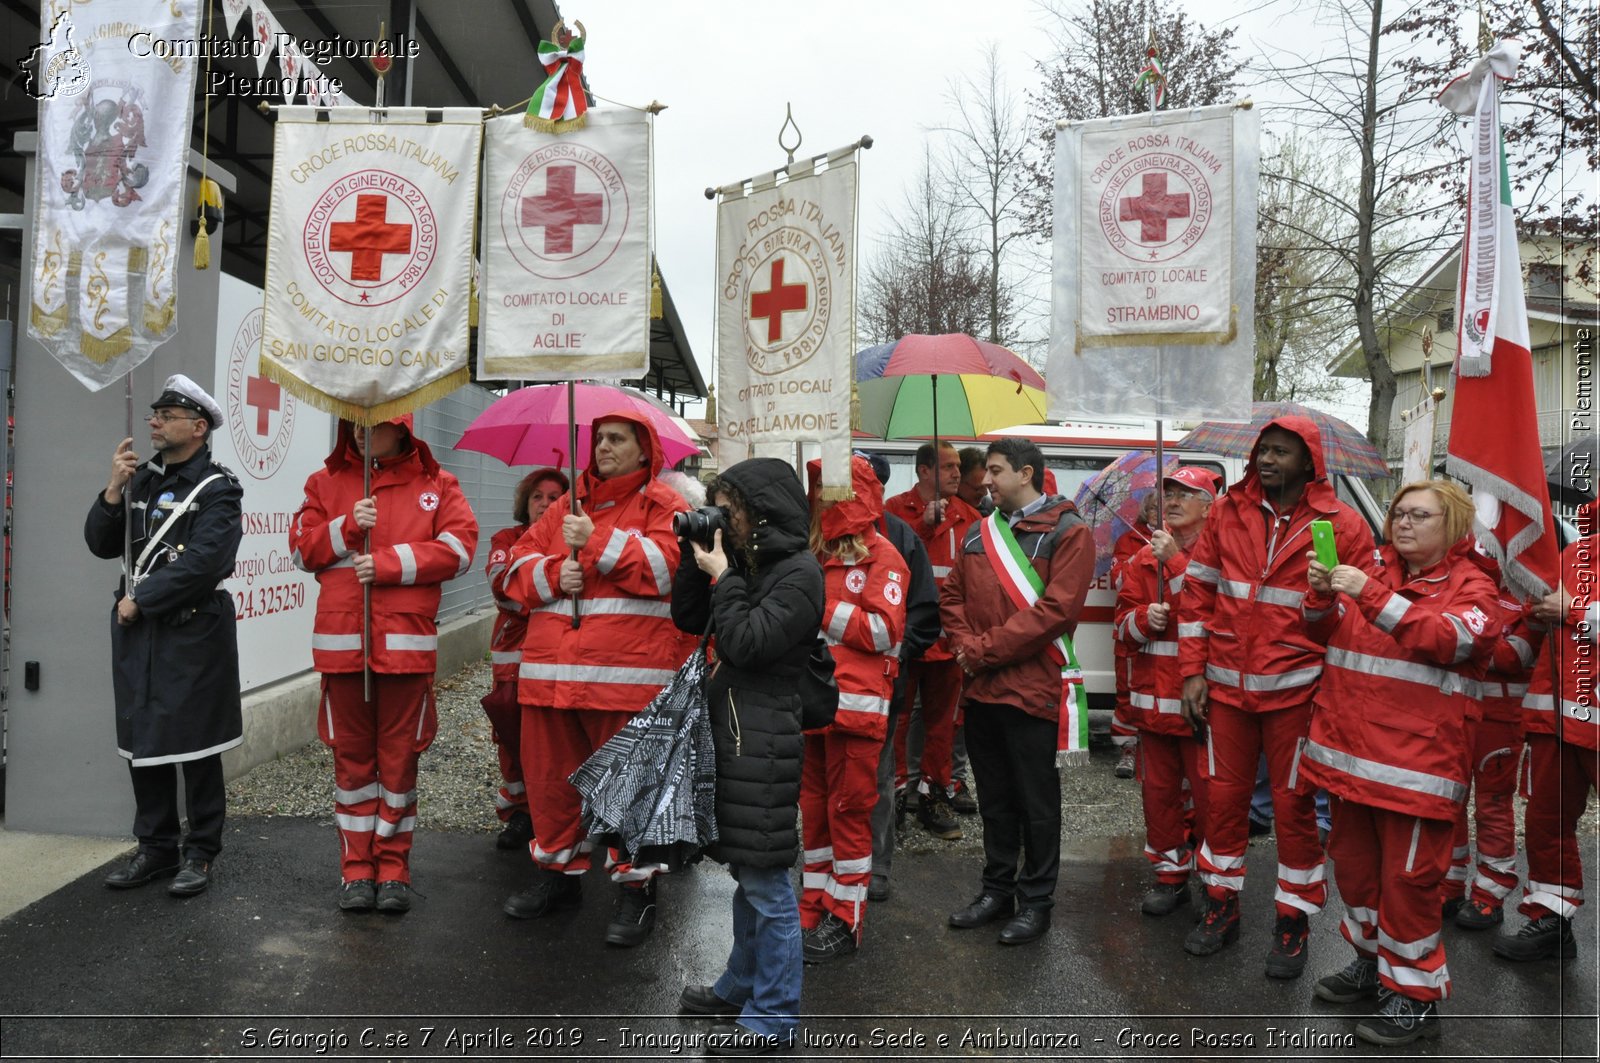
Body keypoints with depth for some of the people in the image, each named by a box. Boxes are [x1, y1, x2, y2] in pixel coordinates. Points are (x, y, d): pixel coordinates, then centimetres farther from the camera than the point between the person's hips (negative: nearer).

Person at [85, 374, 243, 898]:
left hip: (194, 632, -6)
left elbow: (201, 563, -19)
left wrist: (139, 600, -12)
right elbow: (101, 545, 7)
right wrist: (113, 492, -8)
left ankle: (201, 853, 14)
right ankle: (156, 847, 25)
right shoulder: (141, 479, 11)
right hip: (138, 629, 6)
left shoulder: (218, 490, -9)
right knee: (142, 741, 12)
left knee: (196, 745, 2)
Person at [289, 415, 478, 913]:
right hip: (341, 641, 2)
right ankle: (356, 868, 20)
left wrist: (390, 562, -13)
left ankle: (394, 868, 17)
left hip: (406, 642, -2)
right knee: (352, 754, 8)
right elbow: (302, 548, 7)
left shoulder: (435, 483, 4)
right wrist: (347, 526, -10)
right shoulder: (326, 482, 11)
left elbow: (459, 547, -6)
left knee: (399, 755, 5)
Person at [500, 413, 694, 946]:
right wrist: (552, 574, -6)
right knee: (548, 773, 12)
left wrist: (598, 540, -14)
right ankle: (558, 872, 31)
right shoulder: (567, 505, 19)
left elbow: (667, 566, -13)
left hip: (629, 669, -5)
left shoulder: (663, 505, 4)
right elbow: (520, 566, 16)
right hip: (552, 663, 6)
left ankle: (635, 887, 13)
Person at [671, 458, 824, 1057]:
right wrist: (695, 559, 3)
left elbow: (747, 643, -19)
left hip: (763, 739, -9)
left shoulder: (799, 572, -12)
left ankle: (773, 1017, 12)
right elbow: (688, 620, 13)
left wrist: (720, 576, -11)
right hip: (730, 728, 9)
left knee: (766, 882, -1)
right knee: (745, 871, 20)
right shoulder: (744, 563, 12)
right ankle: (742, 987, 35)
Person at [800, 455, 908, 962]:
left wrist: (821, 607, -15)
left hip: (855, 705, -6)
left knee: (848, 809, 1)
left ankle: (845, 919, 13)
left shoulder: (882, 558, -4)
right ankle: (814, 910, 25)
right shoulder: (815, 555, 16)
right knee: (814, 807, 13)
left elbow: (884, 632, -14)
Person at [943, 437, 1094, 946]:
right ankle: (997, 890, 31)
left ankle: (1036, 900, 21)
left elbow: (1056, 610, -18)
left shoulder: (1067, 533, -8)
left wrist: (985, 650, -15)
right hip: (980, 689, 6)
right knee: (995, 798, 17)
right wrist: (964, 647, -4)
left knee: (1036, 802, 7)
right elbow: (952, 595, 15)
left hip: (1031, 689, -6)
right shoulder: (980, 533, 13)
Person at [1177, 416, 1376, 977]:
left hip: (1295, 689, -3)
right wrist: (1193, 670, 2)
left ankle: (1294, 920, 25)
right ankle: (1221, 904, 29)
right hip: (1226, 686, 3)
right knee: (1224, 796, 12)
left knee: (1294, 805, 7)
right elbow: (1198, 590, 6)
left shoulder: (1342, 525, -5)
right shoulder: (1228, 512, 3)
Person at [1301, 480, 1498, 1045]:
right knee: (1353, 862, 17)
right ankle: (1372, 961, 36)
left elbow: (1448, 639, -22)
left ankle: (1416, 994, 15)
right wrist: (1322, 595, -7)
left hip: (1416, 760, -6)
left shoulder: (1470, 586, -3)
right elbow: (1327, 633, 15)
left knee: (1407, 877, -1)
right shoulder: (1376, 573, 13)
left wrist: (1372, 595, -31)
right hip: (1352, 751, 6)